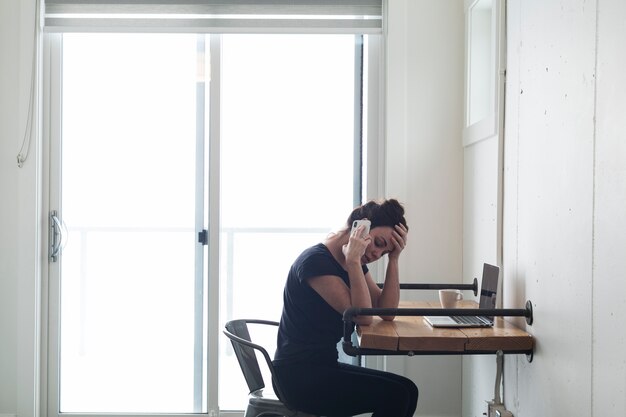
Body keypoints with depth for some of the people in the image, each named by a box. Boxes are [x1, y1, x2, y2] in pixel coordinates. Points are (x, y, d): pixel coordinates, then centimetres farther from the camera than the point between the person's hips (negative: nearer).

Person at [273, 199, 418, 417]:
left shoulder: (356, 264, 11)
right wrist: (353, 262, -23)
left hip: (323, 366, 9)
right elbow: (363, 317, -21)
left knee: (407, 390, -2)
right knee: (394, 395, -17)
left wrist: (393, 258, -2)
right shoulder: (316, 261, -17)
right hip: (298, 375, -9)